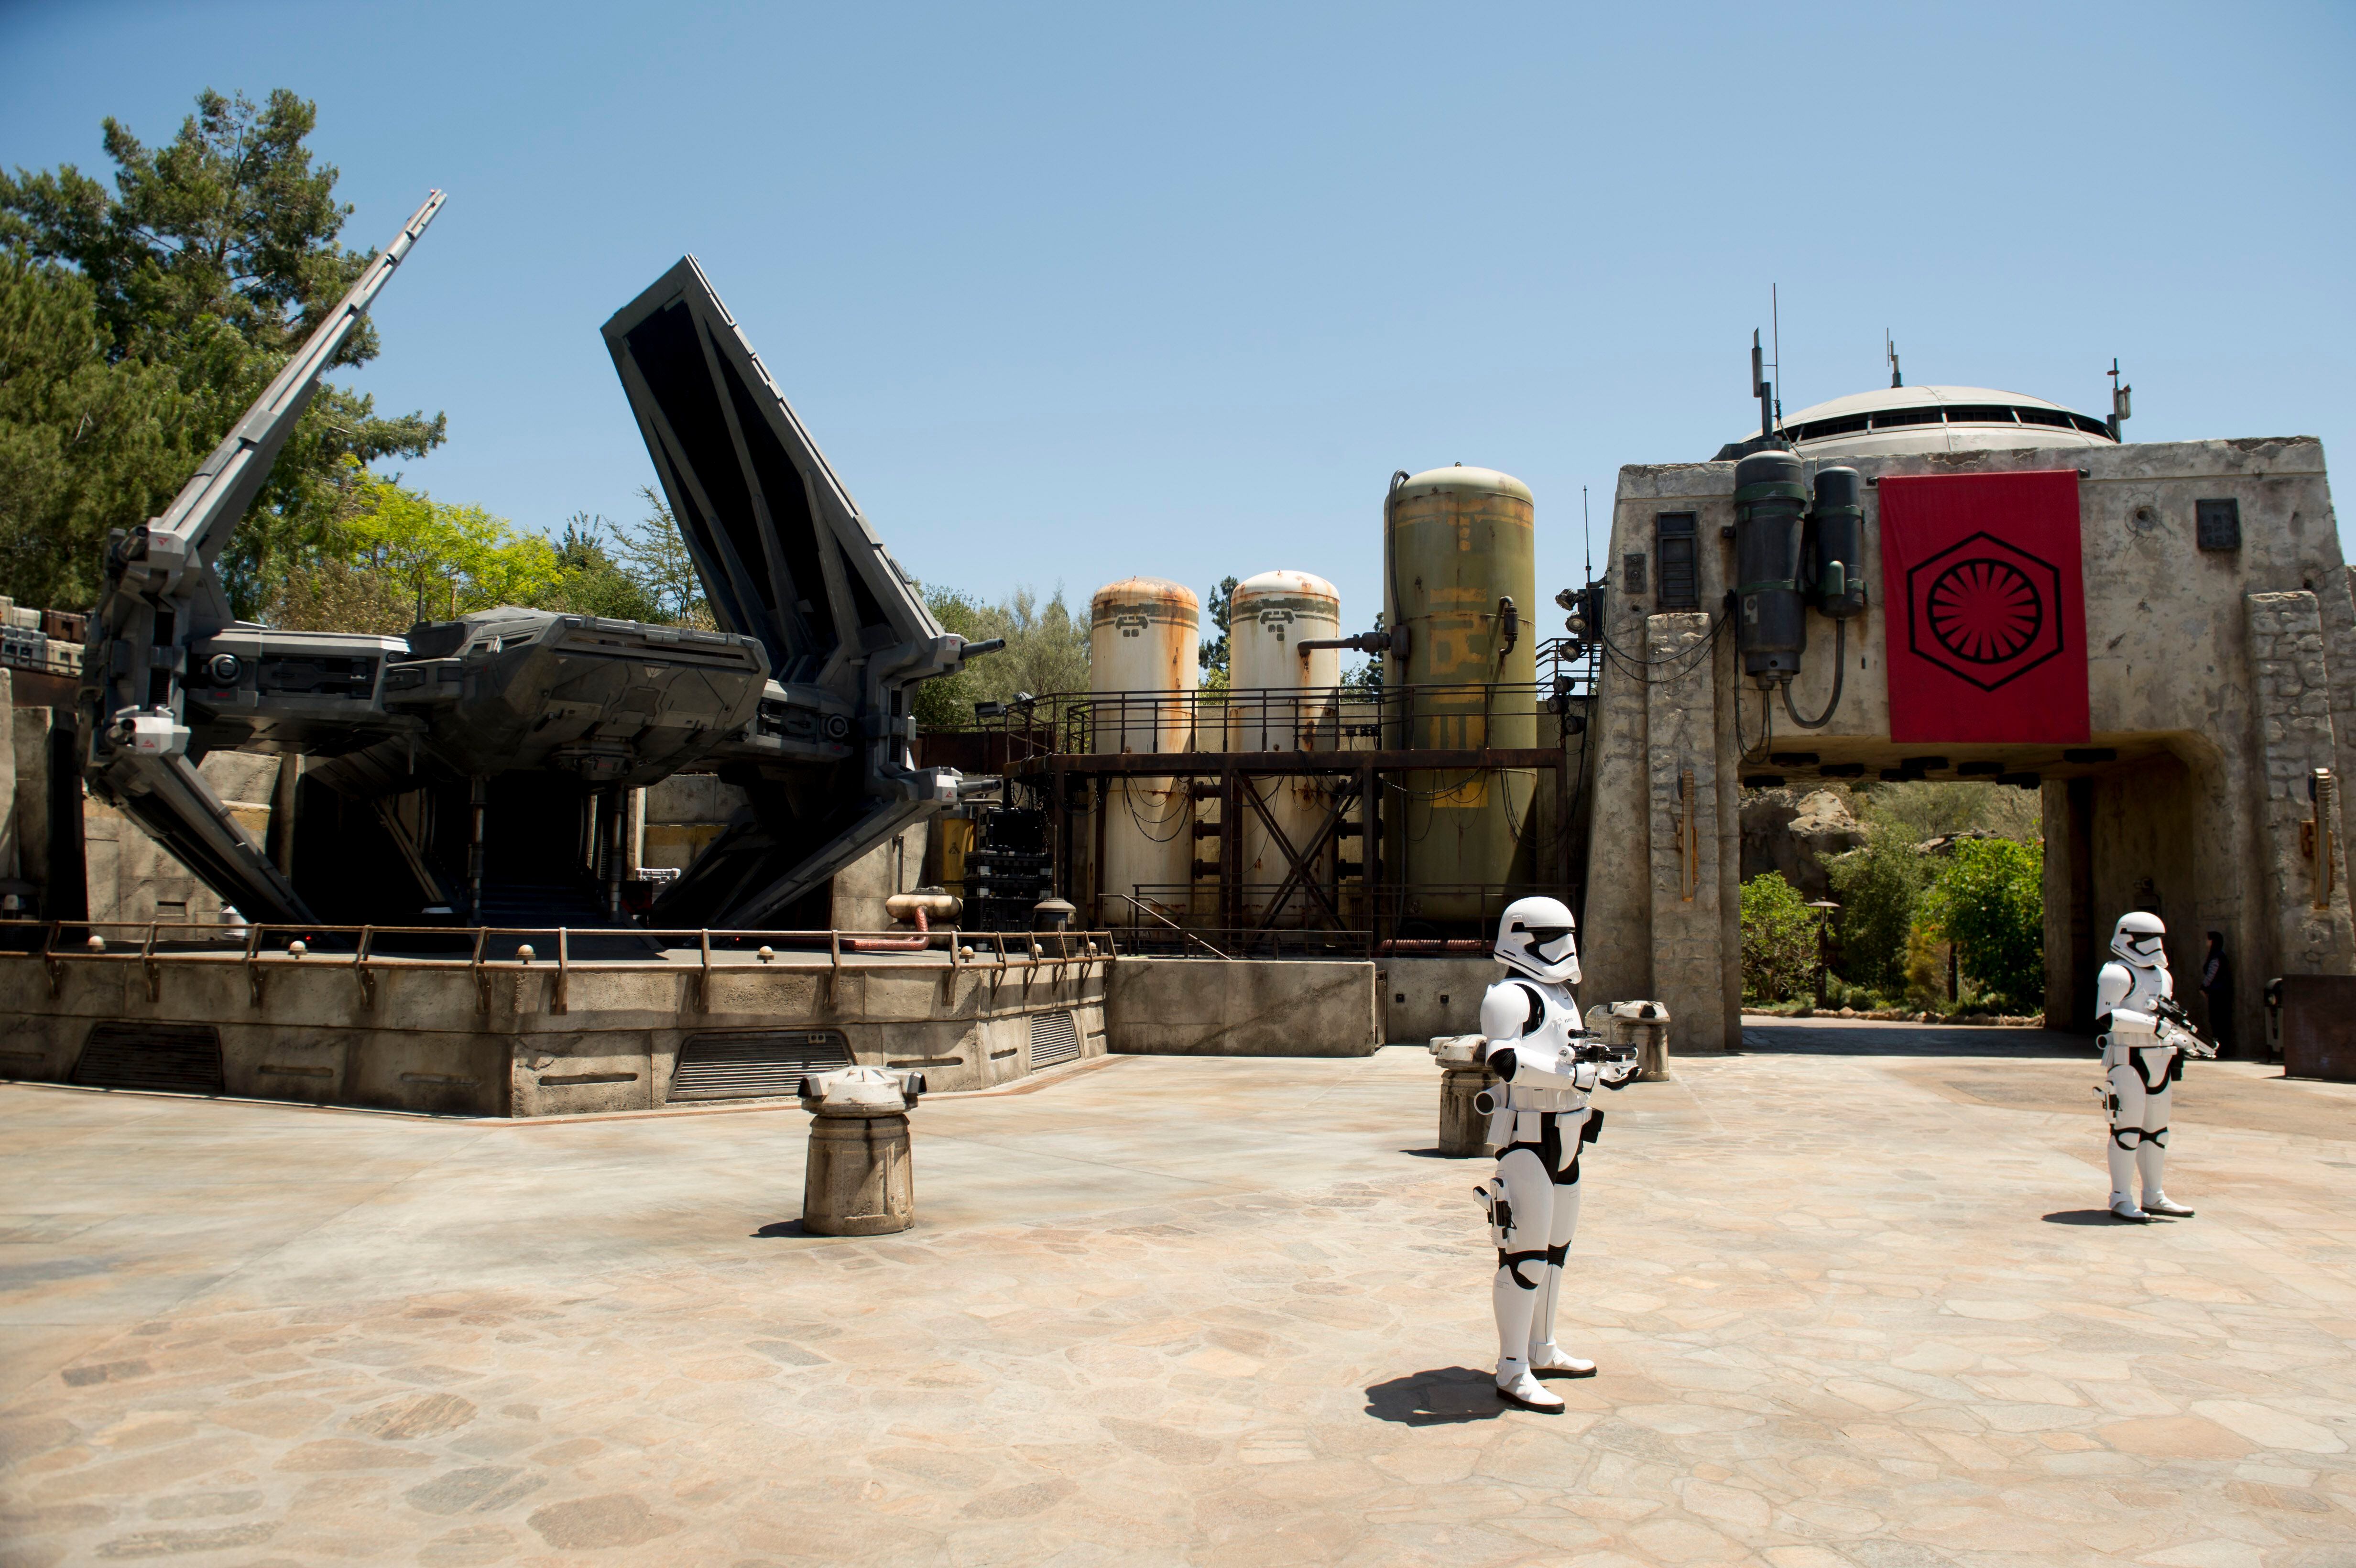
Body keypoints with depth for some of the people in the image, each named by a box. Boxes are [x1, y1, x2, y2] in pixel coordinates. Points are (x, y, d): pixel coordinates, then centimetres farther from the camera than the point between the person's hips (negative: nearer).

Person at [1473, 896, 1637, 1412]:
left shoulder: (1559, 995, 17)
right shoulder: (1510, 996, -16)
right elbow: (1504, 1059, -32)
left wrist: (1607, 1070, 16)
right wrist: (1570, 1067, -34)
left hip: (1562, 1140, 10)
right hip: (1526, 1140, -10)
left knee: (1556, 1247, 18)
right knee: (1526, 1251, -8)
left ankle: (1542, 1352, 32)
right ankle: (1513, 1373, -2)